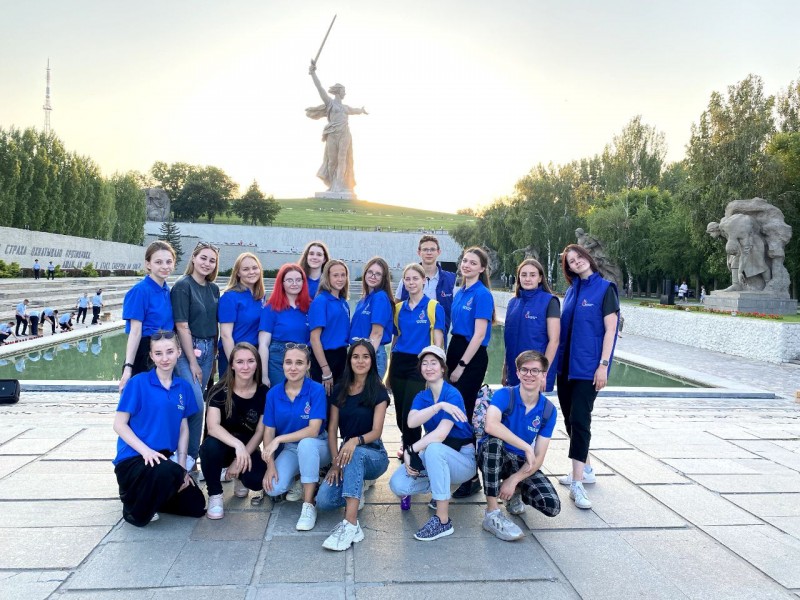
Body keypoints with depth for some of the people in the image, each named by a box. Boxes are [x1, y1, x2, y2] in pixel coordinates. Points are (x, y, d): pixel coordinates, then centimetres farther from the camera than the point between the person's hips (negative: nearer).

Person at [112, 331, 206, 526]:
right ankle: (134, 510, -7)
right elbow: (119, 424, -10)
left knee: (197, 506, 2)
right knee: (168, 471, -37)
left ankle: (148, 495, 23)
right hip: (132, 459, -6)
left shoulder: (183, 387, 5)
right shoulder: (138, 383, -10)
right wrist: (145, 450, -23)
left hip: (163, 460, 6)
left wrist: (181, 464, -2)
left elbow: (183, 428, 8)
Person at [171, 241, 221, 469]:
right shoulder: (183, 285, -9)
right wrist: (192, 362, -13)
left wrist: (213, 354, 10)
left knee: (195, 403, 9)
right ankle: (189, 457, 3)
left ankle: (190, 457, 17)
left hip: (207, 349, 6)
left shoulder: (214, 289, 10)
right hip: (187, 350, -6)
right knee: (197, 404, -13)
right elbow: (182, 326, -12)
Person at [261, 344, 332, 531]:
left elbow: (313, 430, -23)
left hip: (315, 447, -3)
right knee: (273, 488, -22)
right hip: (288, 450, 3)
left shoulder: (317, 390, -17)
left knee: (306, 444, -38)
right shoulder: (273, 393, -6)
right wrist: (270, 464, -13)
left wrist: (279, 440, -26)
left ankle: (309, 505, -22)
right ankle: (298, 482, 15)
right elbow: (269, 431, -2)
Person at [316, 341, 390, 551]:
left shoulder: (378, 392, -4)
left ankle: (351, 524, -43)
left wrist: (356, 441, -35)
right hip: (346, 452, 3)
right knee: (324, 501, -23)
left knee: (355, 453, -40)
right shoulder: (340, 391, 7)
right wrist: (335, 461, -13)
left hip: (373, 455, -3)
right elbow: (332, 429, 3)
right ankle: (357, 490, 11)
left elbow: (376, 431, -13)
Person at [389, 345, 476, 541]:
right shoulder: (421, 397, 4)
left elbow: (442, 433, -25)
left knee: (433, 449, -39)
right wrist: (439, 406, -29)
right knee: (397, 484, -19)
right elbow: (411, 422, -18)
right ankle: (441, 489, 11)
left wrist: (410, 450, -28)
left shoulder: (453, 395, -13)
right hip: (434, 457, 6)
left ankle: (443, 521, -28)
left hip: (462, 458, -5)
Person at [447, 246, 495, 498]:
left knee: (463, 413, -6)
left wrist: (462, 365, -16)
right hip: (455, 352, 8)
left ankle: (472, 477, 5)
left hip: (472, 357, -8)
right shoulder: (459, 293, 12)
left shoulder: (482, 294, -11)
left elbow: (479, 335, -15)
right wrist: (451, 360, 11)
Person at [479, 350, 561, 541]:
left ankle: (517, 492, 15)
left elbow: (538, 458, -7)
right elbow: (490, 425, -38)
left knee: (552, 506, -19)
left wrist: (513, 480, -21)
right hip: (494, 458, -3)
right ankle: (492, 514, -27)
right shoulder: (504, 395, -16)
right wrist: (527, 448, -33)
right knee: (493, 442, -38)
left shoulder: (549, 410, -6)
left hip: (522, 463, 3)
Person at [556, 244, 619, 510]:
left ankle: (577, 483, -7)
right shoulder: (571, 291, 11)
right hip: (566, 365, 6)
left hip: (588, 366, -6)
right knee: (570, 419, 12)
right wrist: (557, 359, 10)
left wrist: (603, 365, -15)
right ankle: (585, 469, 28)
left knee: (579, 419, -11)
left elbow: (610, 329, -10)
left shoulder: (604, 288, -5)